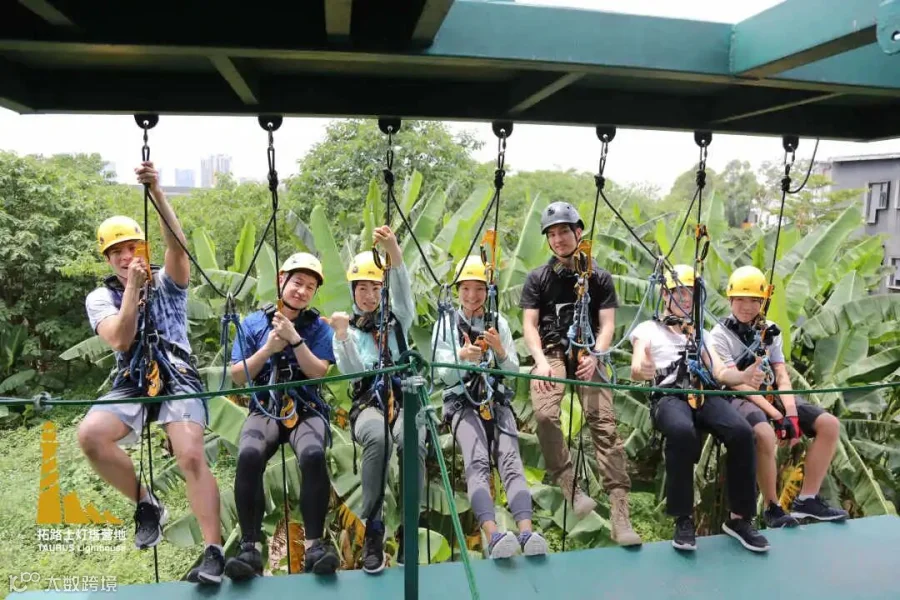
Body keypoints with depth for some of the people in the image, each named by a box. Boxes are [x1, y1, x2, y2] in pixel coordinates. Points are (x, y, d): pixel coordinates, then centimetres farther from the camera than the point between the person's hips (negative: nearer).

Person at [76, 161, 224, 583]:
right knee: (89, 435, -27)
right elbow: (120, 340, -9)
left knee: (192, 457, -24)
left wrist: (157, 193, -30)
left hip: (178, 382, -2)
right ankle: (146, 505, -4)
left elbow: (177, 244, -17)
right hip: (131, 387, 3)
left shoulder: (167, 282, 5)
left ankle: (214, 551, -15)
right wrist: (132, 288, -14)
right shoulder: (100, 297, 10)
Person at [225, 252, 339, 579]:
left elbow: (318, 372, -7)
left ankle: (315, 545, -22)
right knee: (248, 457, -32)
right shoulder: (253, 322, 7)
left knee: (314, 456, -33)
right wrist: (268, 348, -10)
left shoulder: (318, 327, 6)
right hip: (265, 410, 1)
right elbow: (238, 376, 4)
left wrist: (294, 338, -15)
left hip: (306, 411, 0)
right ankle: (250, 548, -22)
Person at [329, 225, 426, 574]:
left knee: (412, 442, -34)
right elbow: (352, 371, -5)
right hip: (369, 402, 0)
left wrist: (393, 251, -30)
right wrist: (342, 335, -19)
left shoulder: (398, 318, 11)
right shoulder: (347, 329, 11)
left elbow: (403, 289, -12)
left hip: (404, 398, 0)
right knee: (377, 439, -36)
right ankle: (373, 532, -22)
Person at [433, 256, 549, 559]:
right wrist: (461, 357, -23)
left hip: (497, 401, 2)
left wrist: (500, 350, -11)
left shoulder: (499, 323, 12)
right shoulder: (445, 325, 6)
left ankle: (526, 531, -38)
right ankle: (492, 534, -43)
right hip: (462, 403, -2)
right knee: (477, 462, -27)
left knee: (510, 460, -23)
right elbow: (445, 376, -2)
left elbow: (514, 372, 10)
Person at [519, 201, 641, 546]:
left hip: (587, 353, 0)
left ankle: (620, 513, -20)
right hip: (551, 352, 1)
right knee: (544, 414, -28)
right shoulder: (538, 278, 12)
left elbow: (607, 324, 4)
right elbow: (529, 324, 4)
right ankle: (570, 488, -16)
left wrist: (593, 356, -14)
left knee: (604, 423, -18)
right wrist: (540, 360, -13)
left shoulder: (599, 277, 11)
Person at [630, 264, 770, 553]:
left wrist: (744, 377, -9)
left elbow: (719, 372, 16)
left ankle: (740, 518, -11)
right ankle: (683, 519, -23)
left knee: (742, 432, -27)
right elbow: (635, 371, -4)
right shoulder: (647, 329, 13)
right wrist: (642, 371, -32)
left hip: (704, 394, 4)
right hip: (669, 397, -4)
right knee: (682, 432, -38)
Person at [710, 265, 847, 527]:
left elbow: (782, 377, 3)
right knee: (765, 434, -36)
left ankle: (807, 499, 0)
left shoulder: (770, 331, 11)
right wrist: (776, 415, -23)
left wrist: (791, 413, -13)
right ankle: (772, 507, -14)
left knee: (829, 424, -9)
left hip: (773, 395, 7)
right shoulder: (720, 335, -6)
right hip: (739, 399, -6)